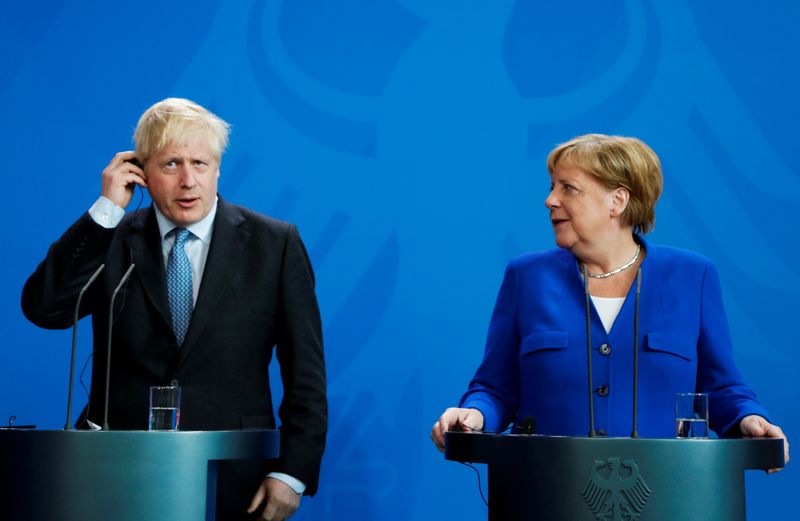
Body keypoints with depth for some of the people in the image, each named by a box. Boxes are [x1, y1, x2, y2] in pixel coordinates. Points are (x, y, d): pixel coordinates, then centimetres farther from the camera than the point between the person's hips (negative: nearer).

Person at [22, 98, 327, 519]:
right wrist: (106, 210, -11)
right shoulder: (110, 240, 4)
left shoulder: (275, 244, 0)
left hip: (236, 486, -1)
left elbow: (305, 370, 0)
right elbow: (43, 309, -10)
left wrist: (292, 473, -7)